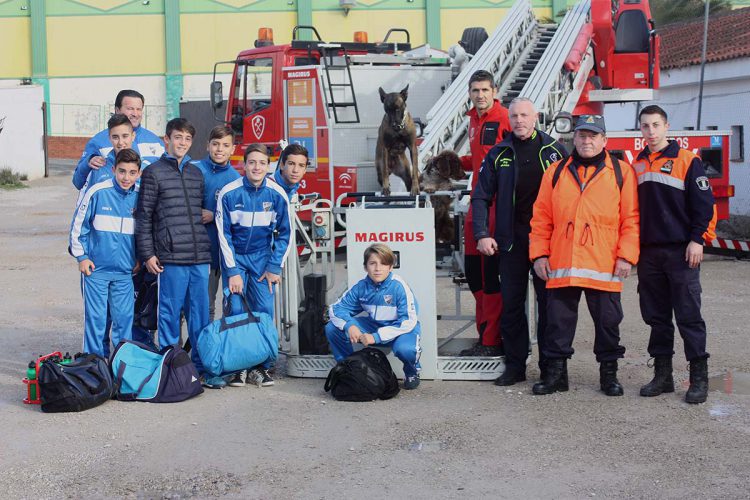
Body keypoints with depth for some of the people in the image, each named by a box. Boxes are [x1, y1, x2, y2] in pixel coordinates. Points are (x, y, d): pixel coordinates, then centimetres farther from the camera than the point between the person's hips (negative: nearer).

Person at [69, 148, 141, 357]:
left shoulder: (140, 197, 0)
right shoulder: (97, 192, -8)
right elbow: (78, 225, 0)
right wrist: (81, 256, -1)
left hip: (124, 270, 2)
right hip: (96, 268, -2)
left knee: (124, 316, 5)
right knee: (96, 317, 1)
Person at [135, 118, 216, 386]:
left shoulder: (196, 173, 17)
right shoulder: (154, 172, 1)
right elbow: (143, 216, -1)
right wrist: (147, 254, -6)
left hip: (199, 256, 5)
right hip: (170, 256, -5)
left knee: (200, 313, 7)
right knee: (170, 312, -1)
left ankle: (202, 368, 14)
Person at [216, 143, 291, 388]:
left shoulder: (277, 194, -10)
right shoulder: (229, 193, -15)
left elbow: (284, 233, 1)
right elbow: (224, 234, -8)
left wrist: (274, 267, -3)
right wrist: (232, 271, -11)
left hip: (261, 257, 1)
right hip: (234, 256, -1)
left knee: (264, 310, -5)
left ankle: (261, 366, 6)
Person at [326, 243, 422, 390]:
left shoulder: (399, 286, -23)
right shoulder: (361, 286, -9)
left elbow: (408, 322, -27)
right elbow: (336, 308, -3)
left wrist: (376, 337, -31)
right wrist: (349, 325, -26)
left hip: (401, 329, -5)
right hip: (373, 326, 5)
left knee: (405, 349, -40)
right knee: (332, 328, -10)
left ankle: (412, 372, -2)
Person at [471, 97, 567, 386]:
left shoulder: (554, 150, 5)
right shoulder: (499, 154, 8)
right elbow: (481, 197, 6)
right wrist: (482, 235, -5)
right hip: (511, 240, 2)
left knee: (549, 304, 3)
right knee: (511, 305, 4)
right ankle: (515, 366, 12)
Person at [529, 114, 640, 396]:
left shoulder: (621, 172, 4)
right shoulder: (556, 172, 10)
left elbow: (631, 218, 1)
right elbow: (541, 217, 10)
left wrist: (626, 256, -7)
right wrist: (539, 254, 3)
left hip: (604, 266, -1)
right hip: (561, 265, 2)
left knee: (607, 321, 7)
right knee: (559, 320, 6)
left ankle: (609, 373, 20)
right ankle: (555, 372, 16)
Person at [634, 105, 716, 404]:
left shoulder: (688, 161, -3)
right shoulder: (637, 165, 13)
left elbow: (704, 204, -6)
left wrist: (698, 240, -13)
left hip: (681, 252, -5)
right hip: (648, 253, 5)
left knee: (688, 316, -3)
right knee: (656, 317, 9)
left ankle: (699, 378, 4)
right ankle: (662, 375, 18)